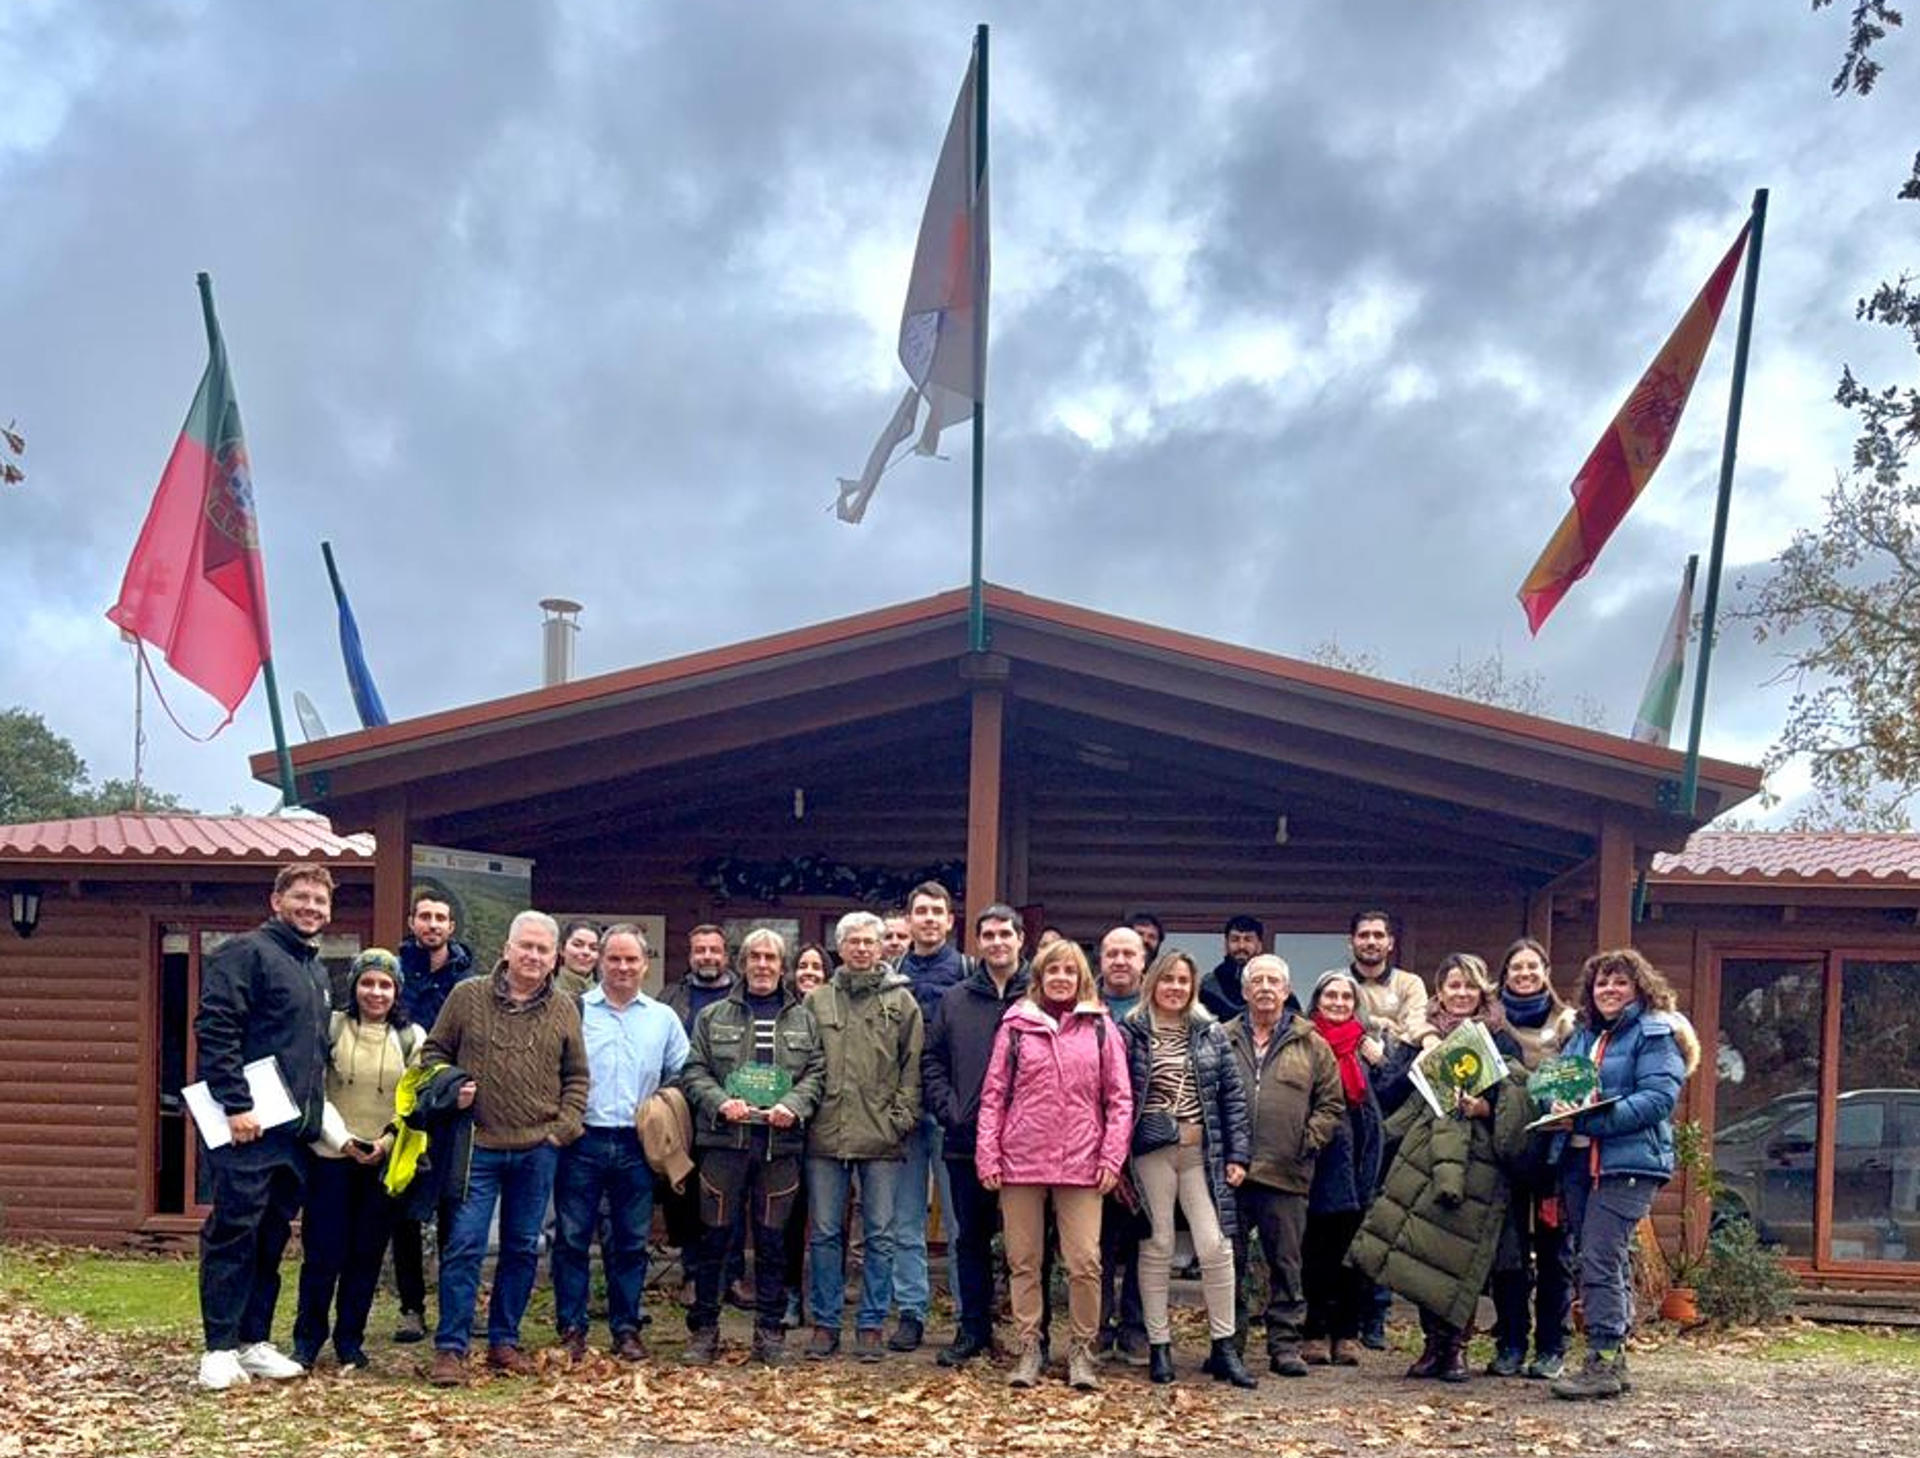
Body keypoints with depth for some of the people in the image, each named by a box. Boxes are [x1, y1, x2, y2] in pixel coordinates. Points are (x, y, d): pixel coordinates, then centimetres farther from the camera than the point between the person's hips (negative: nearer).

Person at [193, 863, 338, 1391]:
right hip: (247, 1128, -8)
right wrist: (235, 1105, -21)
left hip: (296, 1130, 8)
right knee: (233, 1234, -5)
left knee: (272, 1239, 11)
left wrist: (319, 1113, 18)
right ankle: (220, 1348, 1)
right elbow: (214, 1029, -15)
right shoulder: (247, 952, -6)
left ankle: (254, 1342, 18)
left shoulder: (318, 972, 20)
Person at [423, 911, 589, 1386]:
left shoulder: (564, 1011, 8)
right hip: (477, 1146, -3)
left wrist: (563, 1128, 1)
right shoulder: (467, 996, 1)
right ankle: (450, 1348, 2)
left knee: (522, 1248, 10)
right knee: (464, 1246, -5)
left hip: (538, 1151, 3)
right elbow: (434, 1053, 9)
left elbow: (577, 1077, 12)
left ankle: (504, 1340, 21)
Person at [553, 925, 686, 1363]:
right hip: (582, 1141, -2)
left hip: (637, 1146, 2)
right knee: (572, 1238, 1)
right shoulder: (573, 1010, 3)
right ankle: (572, 1329, 9)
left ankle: (626, 1329, 14)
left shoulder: (663, 1018, 11)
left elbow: (682, 1078, 14)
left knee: (631, 1242, 7)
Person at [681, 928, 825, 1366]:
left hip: (780, 1143, 1)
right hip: (723, 1139, -1)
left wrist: (794, 1105, -12)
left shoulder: (803, 1020, 13)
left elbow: (816, 1072, 6)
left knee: (772, 1240, 5)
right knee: (714, 1237, 2)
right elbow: (694, 1071, 5)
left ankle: (770, 1331, 15)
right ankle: (703, 1330, 12)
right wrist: (719, 1102, -13)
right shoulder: (713, 1017, 10)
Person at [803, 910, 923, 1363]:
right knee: (825, 1234, 6)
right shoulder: (816, 1000, 9)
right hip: (826, 1135, 1)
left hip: (881, 1138, -1)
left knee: (880, 1236, 4)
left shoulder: (902, 1002, 6)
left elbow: (913, 1066, 3)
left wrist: (902, 1117, -5)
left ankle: (870, 1325, 12)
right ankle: (825, 1322, 15)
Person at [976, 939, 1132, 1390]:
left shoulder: (1100, 1027, 7)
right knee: (1023, 1261, 6)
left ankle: (1082, 1351, 10)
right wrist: (987, 1155, 0)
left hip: (1081, 1164, -1)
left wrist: (1112, 1157, -3)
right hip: (1021, 1161, 1)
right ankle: (1029, 1348, 17)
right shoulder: (1016, 1026, 7)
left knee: (1085, 1262, -5)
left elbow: (1119, 1098, 6)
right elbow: (993, 1095, 6)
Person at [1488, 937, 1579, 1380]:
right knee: (1507, 1250, 4)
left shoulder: (1567, 1024, 5)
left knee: (1553, 1250, 3)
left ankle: (1551, 1348, 10)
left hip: (1553, 1147, -1)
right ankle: (1509, 1345, 12)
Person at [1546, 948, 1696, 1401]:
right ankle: (1614, 1361, 17)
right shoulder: (1582, 1036, 19)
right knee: (1608, 1263, 11)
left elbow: (1660, 1097, -15)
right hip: (1579, 1161, 7)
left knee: (1600, 1259, -13)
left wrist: (1589, 1121, -21)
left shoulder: (1656, 1034, -4)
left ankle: (1604, 1360, -10)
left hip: (1628, 1163, -7)